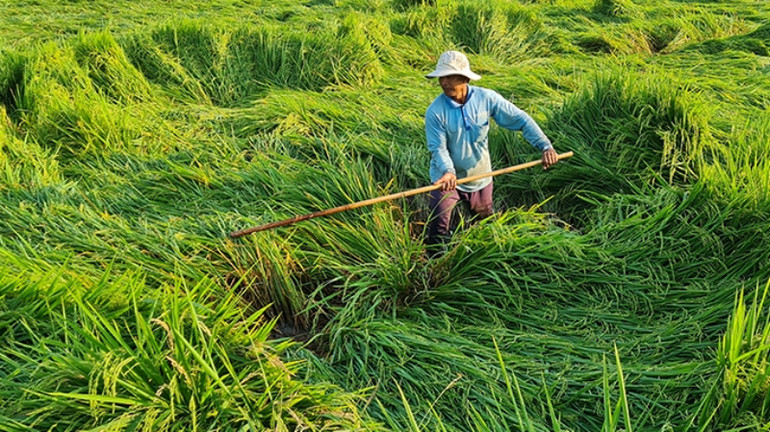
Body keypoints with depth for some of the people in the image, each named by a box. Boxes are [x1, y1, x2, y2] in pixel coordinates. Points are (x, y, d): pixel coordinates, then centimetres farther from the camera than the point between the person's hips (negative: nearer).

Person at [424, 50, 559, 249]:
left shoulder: (487, 98, -14)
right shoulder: (435, 111, -20)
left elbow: (521, 120, -11)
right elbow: (438, 148, -23)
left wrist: (546, 146, -21)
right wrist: (447, 171, -44)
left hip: (480, 178, 3)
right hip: (447, 179, -3)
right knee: (439, 229, -12)